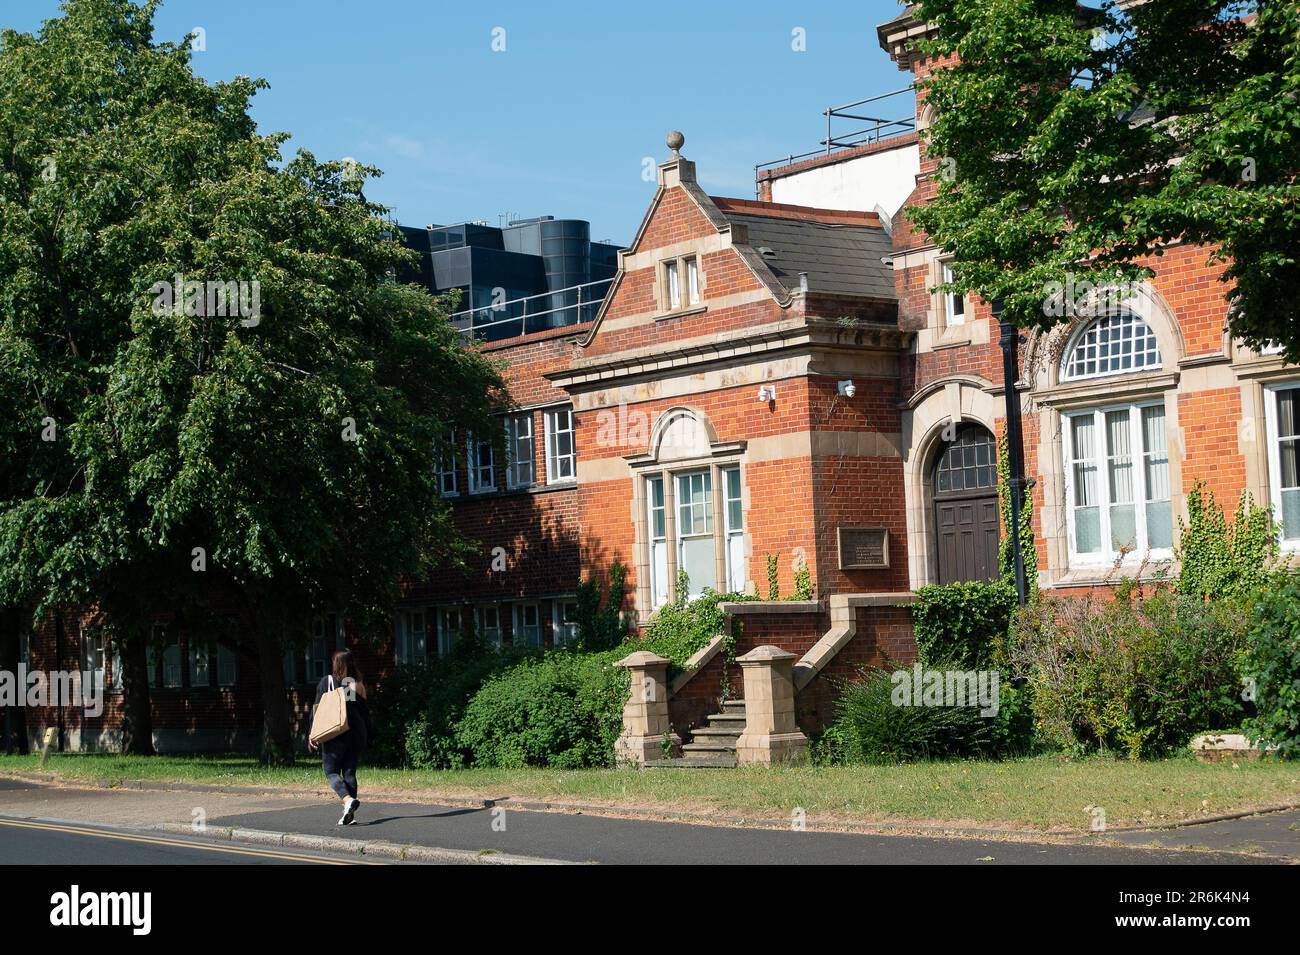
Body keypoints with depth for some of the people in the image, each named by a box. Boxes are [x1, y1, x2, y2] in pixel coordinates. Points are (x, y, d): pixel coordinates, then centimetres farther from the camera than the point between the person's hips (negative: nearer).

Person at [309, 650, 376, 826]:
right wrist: (369, 735, 12)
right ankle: (349, 815, 2)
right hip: (356, 732, 3)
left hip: (334, 732, -2)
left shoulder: (326, 681, 3)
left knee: (331, 771, 5)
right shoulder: (357, 684, 5)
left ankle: (348, 799, -21)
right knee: (350, 772, 8)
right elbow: (365, 710, 5)